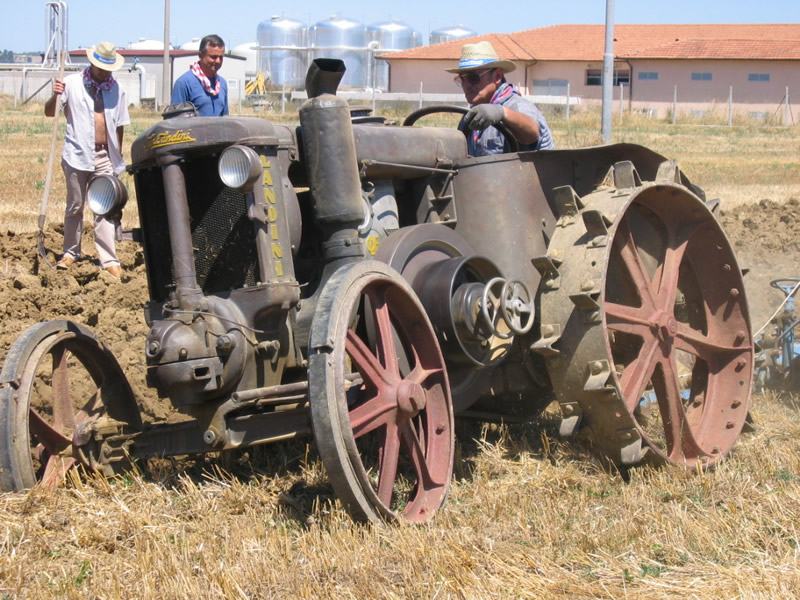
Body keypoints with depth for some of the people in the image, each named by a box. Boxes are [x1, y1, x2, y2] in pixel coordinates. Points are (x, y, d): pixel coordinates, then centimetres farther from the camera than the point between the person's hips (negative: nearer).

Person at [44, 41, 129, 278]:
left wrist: (118, 157, 10)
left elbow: (119, 125, 13)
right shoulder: (72, 83, 0)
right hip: (77, 154, -1)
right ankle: (71, 252, 24)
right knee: (75, 206, 9)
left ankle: (109, 260, -3)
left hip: (105, 157, 1)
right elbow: (49, 113, -2)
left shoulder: (116, 89, 8)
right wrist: (55, 96, -23)